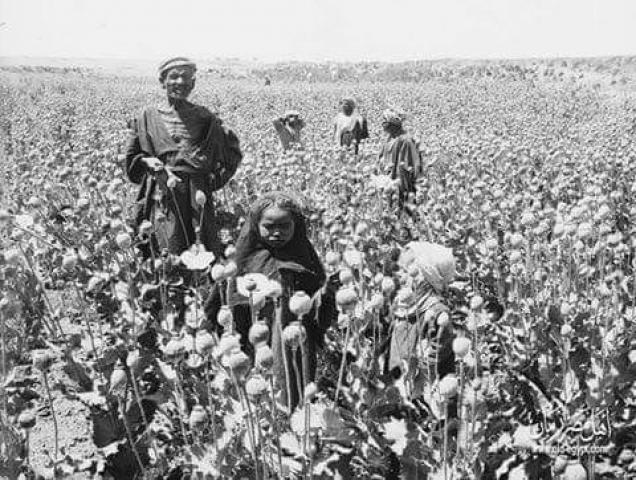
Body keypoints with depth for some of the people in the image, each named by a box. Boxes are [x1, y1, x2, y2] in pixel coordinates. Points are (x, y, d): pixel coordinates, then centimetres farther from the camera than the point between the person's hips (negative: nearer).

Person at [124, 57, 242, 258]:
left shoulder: (204, 117, 9)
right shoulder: (148, 117, 10)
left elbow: (232, 150, 14)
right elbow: (132, 156, 17)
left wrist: (215, 177, 2)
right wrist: (148, 161, -3)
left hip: (198, 195, 1)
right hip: (163, 194, 0)